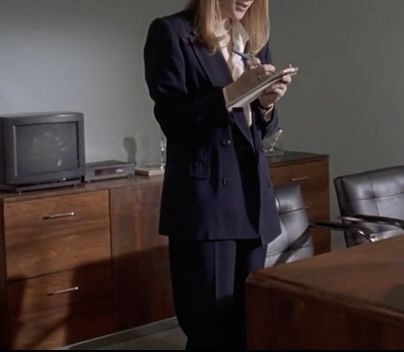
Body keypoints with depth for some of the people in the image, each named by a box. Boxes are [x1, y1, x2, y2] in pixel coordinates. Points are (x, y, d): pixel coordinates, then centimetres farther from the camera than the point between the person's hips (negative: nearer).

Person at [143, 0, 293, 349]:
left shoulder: (255, 39, 16)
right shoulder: (170, 33, -3)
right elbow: (172, 117, -11)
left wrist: (267, 103, -3)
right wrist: (234, 90, -19)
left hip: (253, 194, 6)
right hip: (203, 198, -6)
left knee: (248, 321, 9)